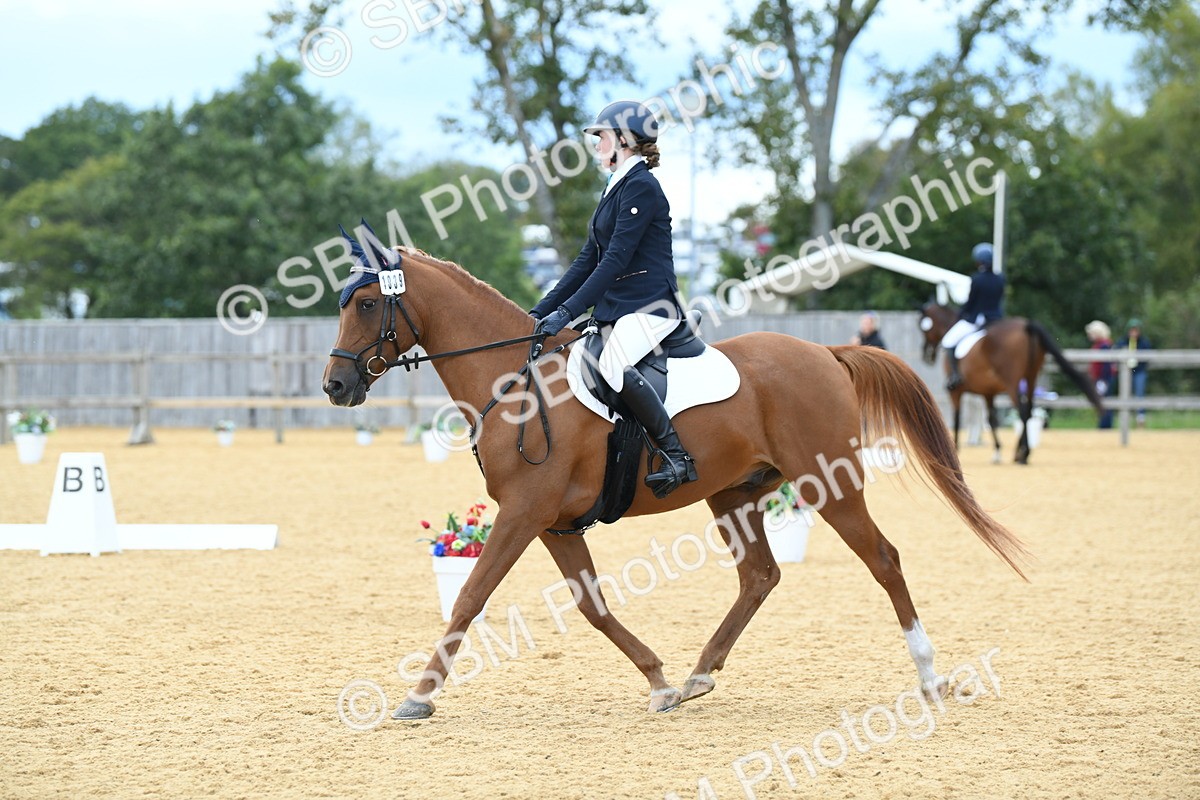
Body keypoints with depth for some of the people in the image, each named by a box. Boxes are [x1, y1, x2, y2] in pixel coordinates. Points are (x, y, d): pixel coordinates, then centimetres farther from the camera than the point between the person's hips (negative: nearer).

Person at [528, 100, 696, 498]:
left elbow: (616, 259, -18)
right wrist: (542, 312, 13)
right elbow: (589, 259, 19)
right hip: (614, 309, 11)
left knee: (615, 365, -35)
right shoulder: (616, 189, 19)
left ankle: (676, 455, -27)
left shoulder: (641, 187, -11)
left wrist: (567, 312, -23)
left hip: (648, 305, -11)